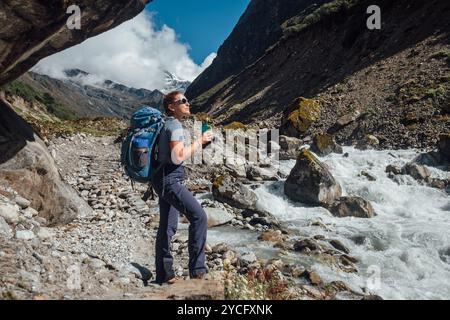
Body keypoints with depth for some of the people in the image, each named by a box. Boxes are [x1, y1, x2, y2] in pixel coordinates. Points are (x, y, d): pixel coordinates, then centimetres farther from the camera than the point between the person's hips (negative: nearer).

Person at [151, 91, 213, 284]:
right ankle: (197, 269, -13)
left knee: (167, 227, 13)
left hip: (165, 180, 11)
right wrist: (199, 141, -13)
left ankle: (163, 275, 21)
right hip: (170, 180, -11)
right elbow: (177, 157, -21)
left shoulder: (167, 124, 19)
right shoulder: (175, 125, -11)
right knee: (199, 216, -17)